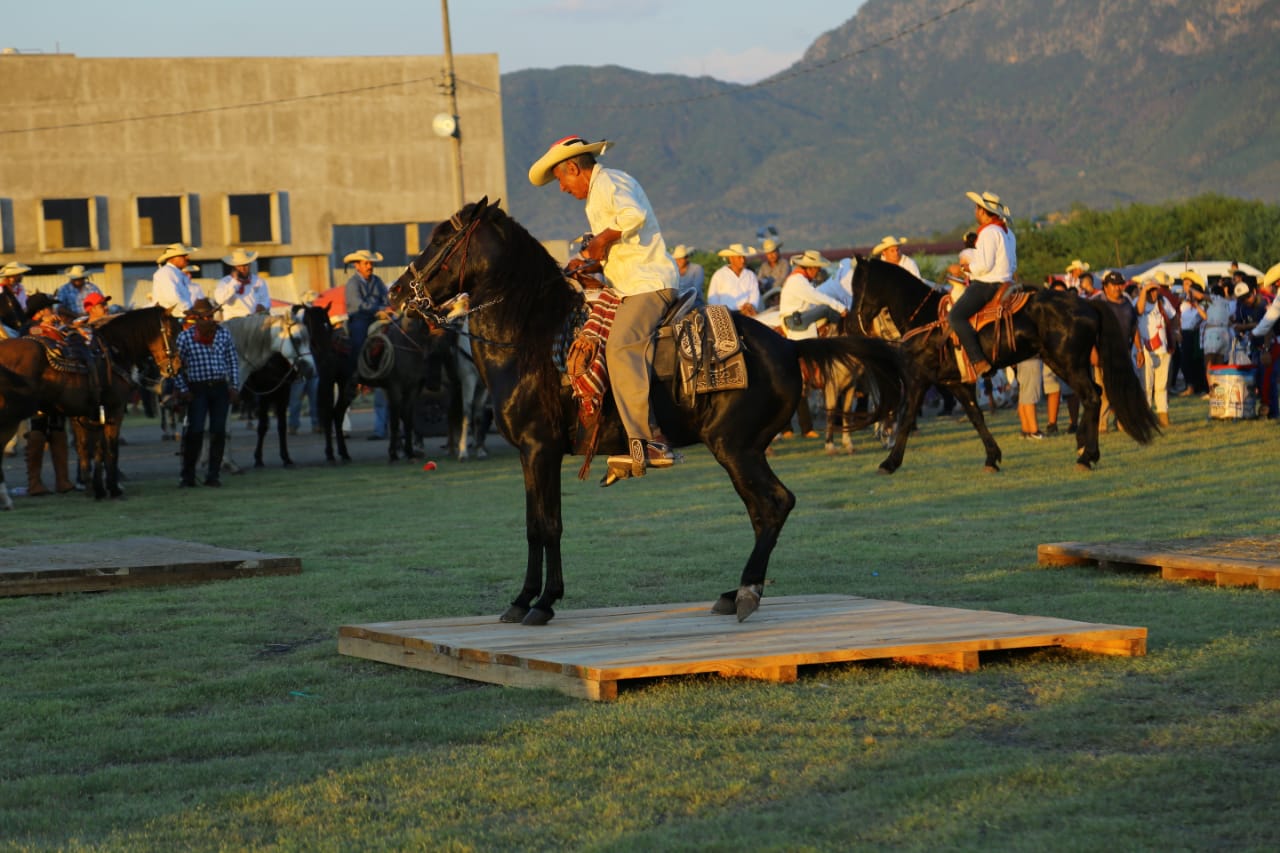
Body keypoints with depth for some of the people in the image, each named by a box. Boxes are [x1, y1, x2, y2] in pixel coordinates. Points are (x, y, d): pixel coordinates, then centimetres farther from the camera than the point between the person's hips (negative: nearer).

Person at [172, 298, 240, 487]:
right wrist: (182, 390, -6)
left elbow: (233, 362, 9)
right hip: (197, 390, -3)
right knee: (195, 431, -6)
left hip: (220, 388, 3)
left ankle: (214, 474, 11)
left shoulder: (224, 334, 4)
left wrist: (235, 387, 2)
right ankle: (188, 476, 3)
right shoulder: (185, 337, -5)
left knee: (218, 431, 3)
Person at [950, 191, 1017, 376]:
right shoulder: (1008, 232, 18)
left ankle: (979, 361, -33)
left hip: (986, 285, -11)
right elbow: (1013, 266, 23)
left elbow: (984, 265, -23)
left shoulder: (989, 232, -14)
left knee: (956, 315, -21)